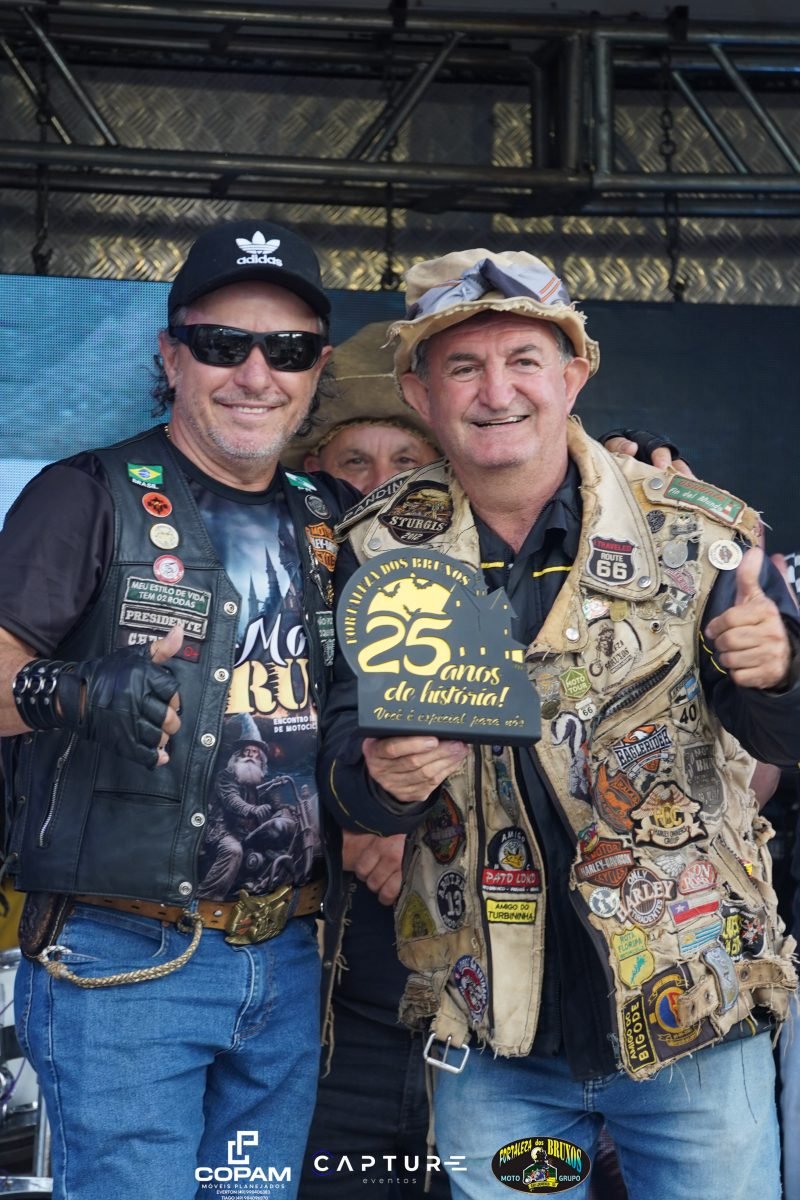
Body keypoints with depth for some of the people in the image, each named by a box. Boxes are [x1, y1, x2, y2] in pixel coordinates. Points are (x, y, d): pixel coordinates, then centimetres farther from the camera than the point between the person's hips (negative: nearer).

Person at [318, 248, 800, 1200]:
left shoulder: (700, 533, -5)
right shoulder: (380, 551, -1)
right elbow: (345, 754, 0)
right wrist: (380, 780, -23)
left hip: (696, 1018, -1)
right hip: (489, 1031, 1)